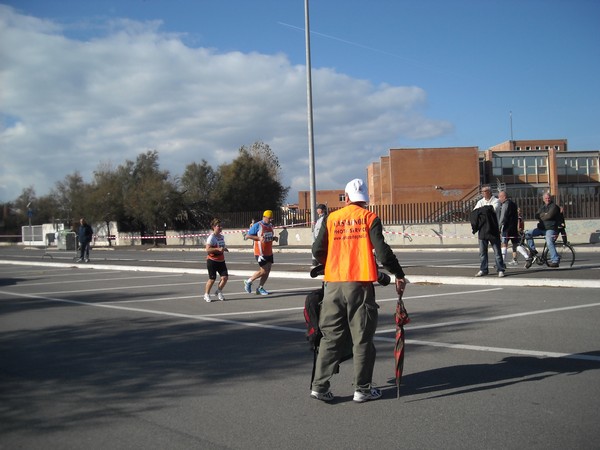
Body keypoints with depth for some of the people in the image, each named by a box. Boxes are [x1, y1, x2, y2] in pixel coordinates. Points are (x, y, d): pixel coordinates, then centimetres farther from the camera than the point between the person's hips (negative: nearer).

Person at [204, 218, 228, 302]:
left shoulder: (222, 236, 9)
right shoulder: (211, 237, -15)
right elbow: (208, 249, -23)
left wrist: (224, 248, 8)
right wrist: (218, 249, -30)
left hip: (221, 260, 7)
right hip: (212, 260, -7)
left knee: (225, 277, -4)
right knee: (212, 279, -2)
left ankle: (219, 292, 18)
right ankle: (206, 294, 17)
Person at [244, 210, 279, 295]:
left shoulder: (270, 226, 12)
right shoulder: (257, 225, -12)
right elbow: (248, 235, -10)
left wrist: (274, 238, 3)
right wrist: (259, 238, -21)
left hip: (269, 252, 8)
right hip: (260, 252, -8)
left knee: (268, 271, 5)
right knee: (263, 271, -8)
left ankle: (260, 288, 17)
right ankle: (248, 282, 11)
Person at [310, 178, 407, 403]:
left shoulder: (331, 219, 8)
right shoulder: (370, 218, 0)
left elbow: (318, 251, 7)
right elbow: (381, 251, -9)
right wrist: (399, 275, 0)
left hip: (333, 284, 3)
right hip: (360, 284, -3)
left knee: (331, 335, 11)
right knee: (362, 338, 5)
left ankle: (319, 386, 9)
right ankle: (362, 389, 10)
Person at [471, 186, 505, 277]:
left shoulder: (495, 201, 1)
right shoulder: (480, 202, 14)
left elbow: (493, 209, -18)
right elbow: (474, 212, -1)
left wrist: (481, 210, -9)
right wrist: (485, 210, -18)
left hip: (493, 229, -4)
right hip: (482, 229, 5)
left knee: (497, 251, -1)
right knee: (482, 251, 7)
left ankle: (500, 270, 3)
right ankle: (483, 270, 14)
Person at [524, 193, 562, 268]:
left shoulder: (554, 206, -3)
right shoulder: (542, 207, 20)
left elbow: (549, 215, -17)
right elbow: (536, 215, 8)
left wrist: (541, 217, -1)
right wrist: (544, 214, -8)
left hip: (550, 229, -7)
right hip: (541, 228, 7)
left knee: (549, 243, -26)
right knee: (528, 233, -7)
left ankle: (555, 261, -22)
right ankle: (533, 251, 4)